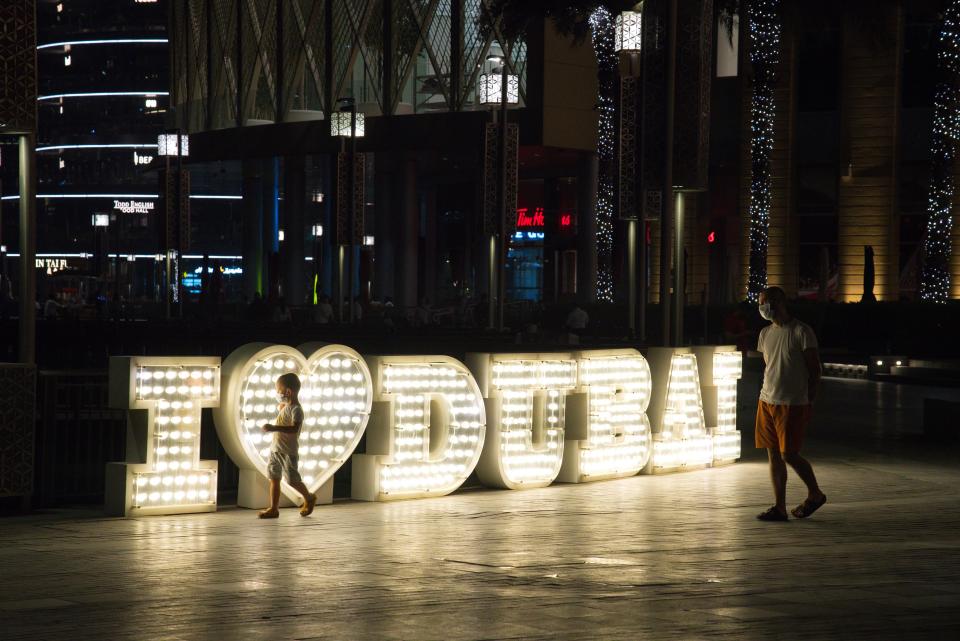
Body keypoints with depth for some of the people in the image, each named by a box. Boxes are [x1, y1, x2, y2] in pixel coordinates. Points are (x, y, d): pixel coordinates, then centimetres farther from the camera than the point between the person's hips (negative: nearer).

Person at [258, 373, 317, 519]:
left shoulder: (296, 410, -18)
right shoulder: (284, 407, 12)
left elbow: (294, 428, -34)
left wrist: (274, 428, -39)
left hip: (288, 452, -9)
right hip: (275, 449, 9)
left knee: (292, 480, -2)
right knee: (274, 479, 6)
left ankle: (309, 497, 23)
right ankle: (274, 508, 9)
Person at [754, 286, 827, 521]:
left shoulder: (801, 332, -9)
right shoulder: (765, 333, 12)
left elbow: (814, 368, -7)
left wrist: (809, 402, -9)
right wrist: (768, 392, 14)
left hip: (792, 405, -7)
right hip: (767, 402, 7)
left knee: (788, 454, -8)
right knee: (773, 454, 4)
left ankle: (815, 494, 14)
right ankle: (779, 508, 7)